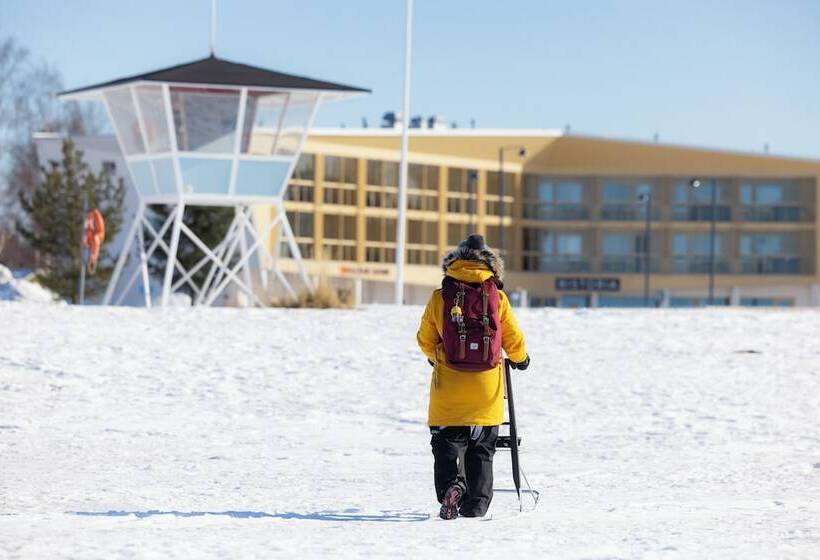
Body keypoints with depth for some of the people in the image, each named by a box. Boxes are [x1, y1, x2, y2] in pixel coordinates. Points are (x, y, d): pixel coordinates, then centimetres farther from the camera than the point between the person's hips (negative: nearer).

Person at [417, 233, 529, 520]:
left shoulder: (439, 298, -2)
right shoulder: (498, 299, -3)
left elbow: (425, 340, 9)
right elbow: (514, 339, 6)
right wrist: (520, 358, 28)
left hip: (449, 389, -1)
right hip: (486, 389, 1)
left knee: (448, 444, 4)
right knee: (481, 450, 12)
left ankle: (451, 485, -21)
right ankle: (476, 504, 12)